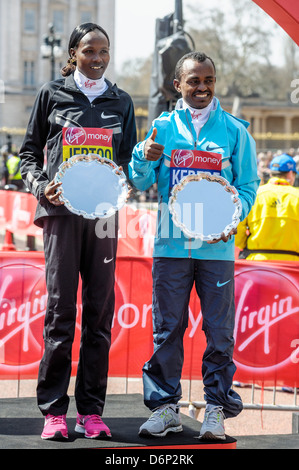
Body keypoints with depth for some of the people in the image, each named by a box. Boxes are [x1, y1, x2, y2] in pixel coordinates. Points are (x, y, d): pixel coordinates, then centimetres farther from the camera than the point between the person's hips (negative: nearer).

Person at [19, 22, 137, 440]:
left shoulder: (121, 101, 16)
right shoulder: (51, 94, 10)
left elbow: (129, 157, 18)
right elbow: (30, 150, 12)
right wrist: (40, 185, -6)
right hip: (61, 207, -2)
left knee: (99, 310, 1)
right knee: (60, 307, -7)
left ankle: (92, 410, 5)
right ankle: (53, 410, -4)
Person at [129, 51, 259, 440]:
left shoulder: (234, 130, 6)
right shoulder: (163, 127, 8)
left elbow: (248, 186, 6)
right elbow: (140, 183, 8)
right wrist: (144, 158, -14)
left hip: (216, 245, -1)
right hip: (171, 243, 1)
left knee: (219, 330, 0)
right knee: (167, 327, 4)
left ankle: (217, 408, 8)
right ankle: (165, 406, 12)